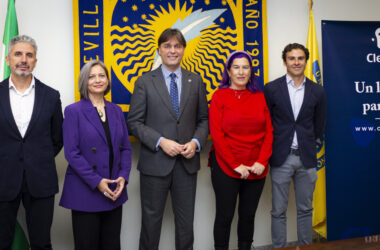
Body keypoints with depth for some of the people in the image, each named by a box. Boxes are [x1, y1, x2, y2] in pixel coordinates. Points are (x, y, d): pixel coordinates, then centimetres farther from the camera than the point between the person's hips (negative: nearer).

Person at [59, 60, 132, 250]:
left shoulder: (116, 111, 10)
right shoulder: (74, 111, -4)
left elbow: (125, 148, 10)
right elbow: (71, 152, -10)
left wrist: (123, 177, -5)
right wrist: (96, 181, -15)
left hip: (114, 191, 4)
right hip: (85, 191, -4)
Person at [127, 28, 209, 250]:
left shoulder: (196, 81, 7)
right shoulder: (145, 82, -1)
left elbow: (204, 119, 9)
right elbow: (134, 122, -4)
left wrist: (196, 142, -9)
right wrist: (161, 142, -17)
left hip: (187, 162, 2)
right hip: (155, 163, -2)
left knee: (186, 221, 13)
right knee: (151, 219, 11)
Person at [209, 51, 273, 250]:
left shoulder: (259, 97, 7)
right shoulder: (219, 96, -2)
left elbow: (268, 131, 5)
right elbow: (216, 134, -7)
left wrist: (262, 162, -7)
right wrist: (236, 165, -12)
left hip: (257, 169, 3)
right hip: (226, 167, -3)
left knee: (248, 215, 12)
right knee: (225, 216, 5)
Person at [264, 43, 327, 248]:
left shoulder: (317, 91, 4)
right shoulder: (271, 89, -2)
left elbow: (319, 126, 12)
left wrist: (307, 145, 10)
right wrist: (272, 150, 3)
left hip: (307, 158, 2)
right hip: (281, 158, -2)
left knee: (305, 209, 12)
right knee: (279, 211, 5)